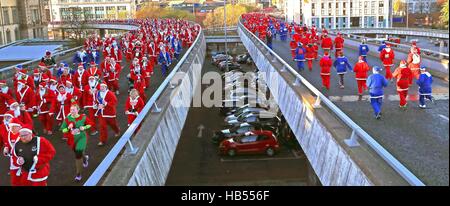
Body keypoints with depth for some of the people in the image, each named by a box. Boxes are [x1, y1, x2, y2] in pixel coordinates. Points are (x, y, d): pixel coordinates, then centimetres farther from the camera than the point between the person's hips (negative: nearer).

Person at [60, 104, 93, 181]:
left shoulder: (83, 117, -14)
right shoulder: (67, 119, -10)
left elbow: (90, 123, 2)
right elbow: (63, 130, -3)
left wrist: (84, 127, -15)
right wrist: (68, 128, -23)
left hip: (81, 138, -3)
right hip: (72, 139, 3)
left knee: (78, 154, -15)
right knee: (78, 153, 20)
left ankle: (78, 174, 1)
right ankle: (85, 157, 60)